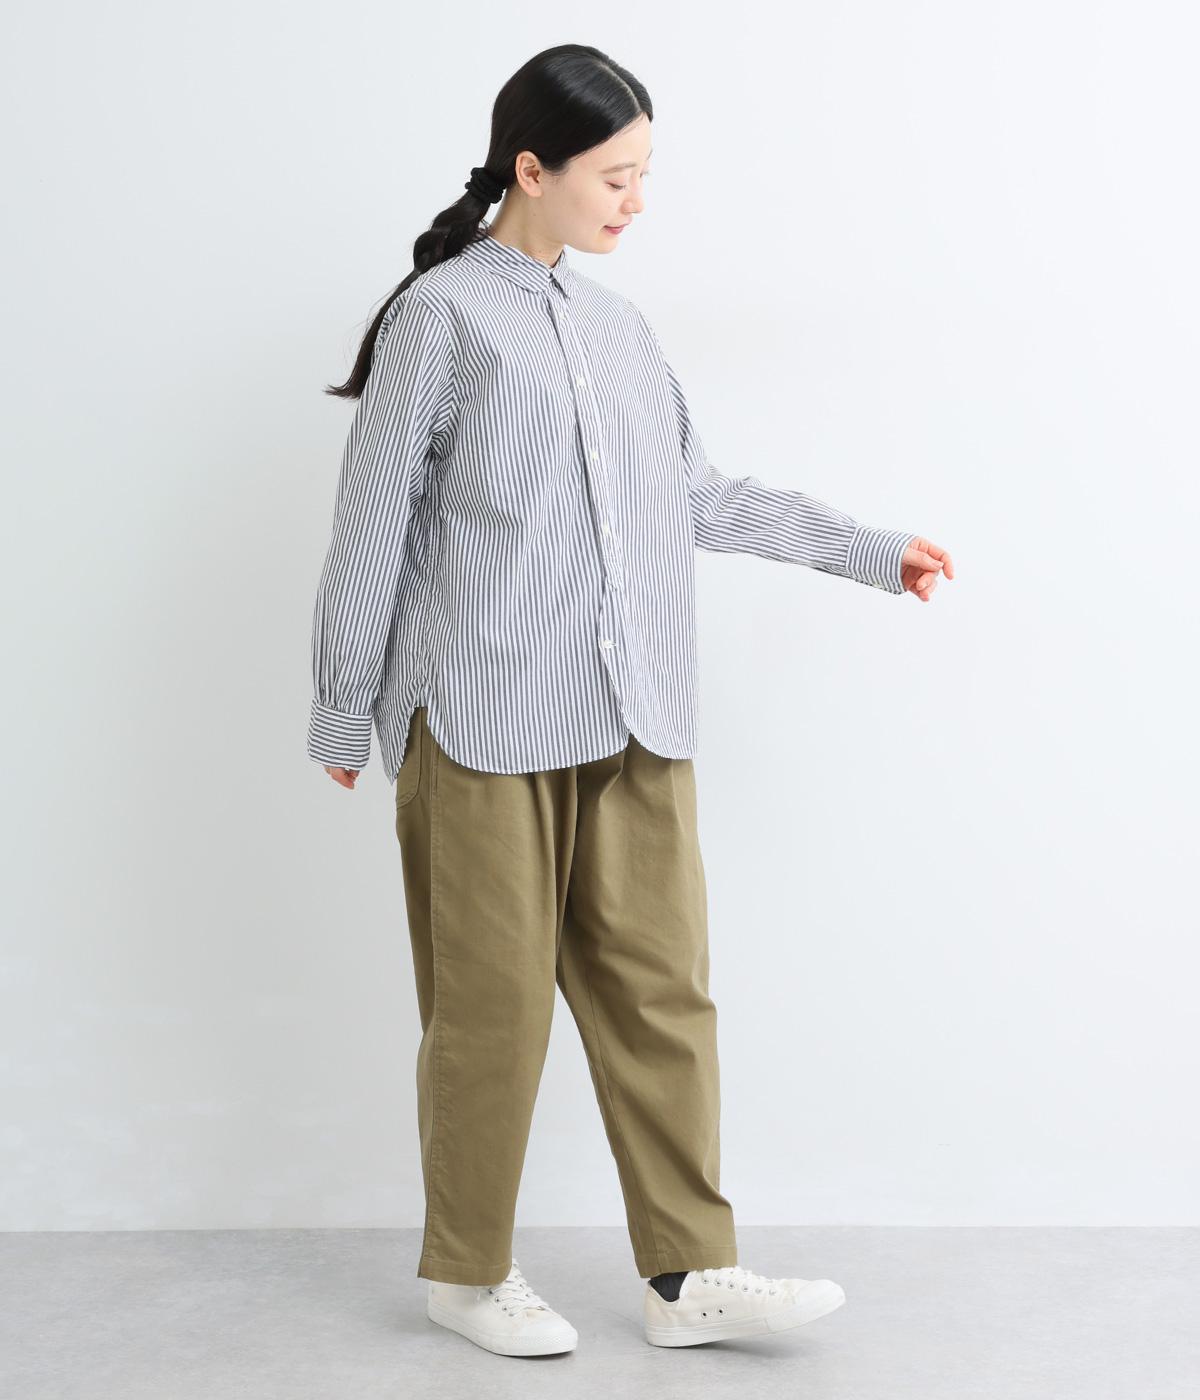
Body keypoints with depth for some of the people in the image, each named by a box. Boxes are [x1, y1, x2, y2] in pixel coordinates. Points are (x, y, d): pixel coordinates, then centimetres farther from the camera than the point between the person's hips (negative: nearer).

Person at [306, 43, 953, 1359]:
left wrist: (866, 546, 22)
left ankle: (688, 1273, 11)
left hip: (636, 726, 6)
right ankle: (467, 1269, 18)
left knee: (659, 987, 4)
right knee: (492, 1001, 1)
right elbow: (372, 526, 0)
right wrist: (341, 713, 2)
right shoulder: (442, 315, -2)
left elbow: (698, 493, 22)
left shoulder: (622, 328, 16)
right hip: (485, 722, -5)